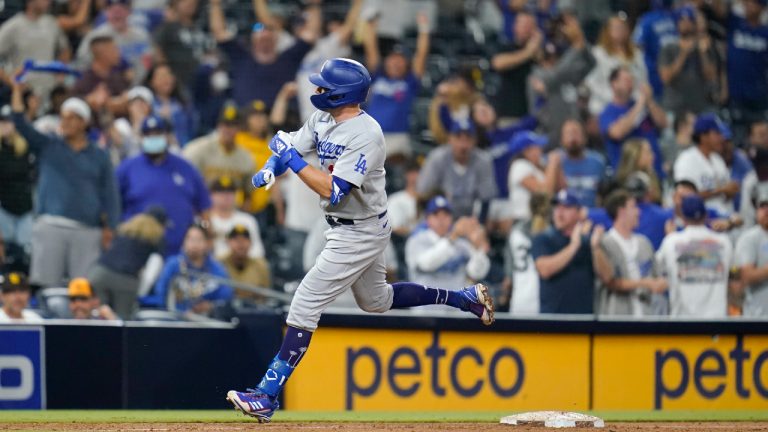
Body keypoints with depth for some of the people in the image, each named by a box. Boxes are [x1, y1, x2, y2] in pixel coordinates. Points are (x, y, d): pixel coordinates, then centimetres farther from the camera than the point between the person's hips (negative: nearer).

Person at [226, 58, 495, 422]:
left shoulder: (365, 135, -26)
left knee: (305, 305, -13)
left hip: (360, 234, -10)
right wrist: (271, 168, -16)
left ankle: (267, 396, -13)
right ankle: (466, 298, 38)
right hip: (348, 228, 10)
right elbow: (288, 149, 6)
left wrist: (292, 158, -29)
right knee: (376, 300, 27)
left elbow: (332, 190, -31)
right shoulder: (321, 119, 1)